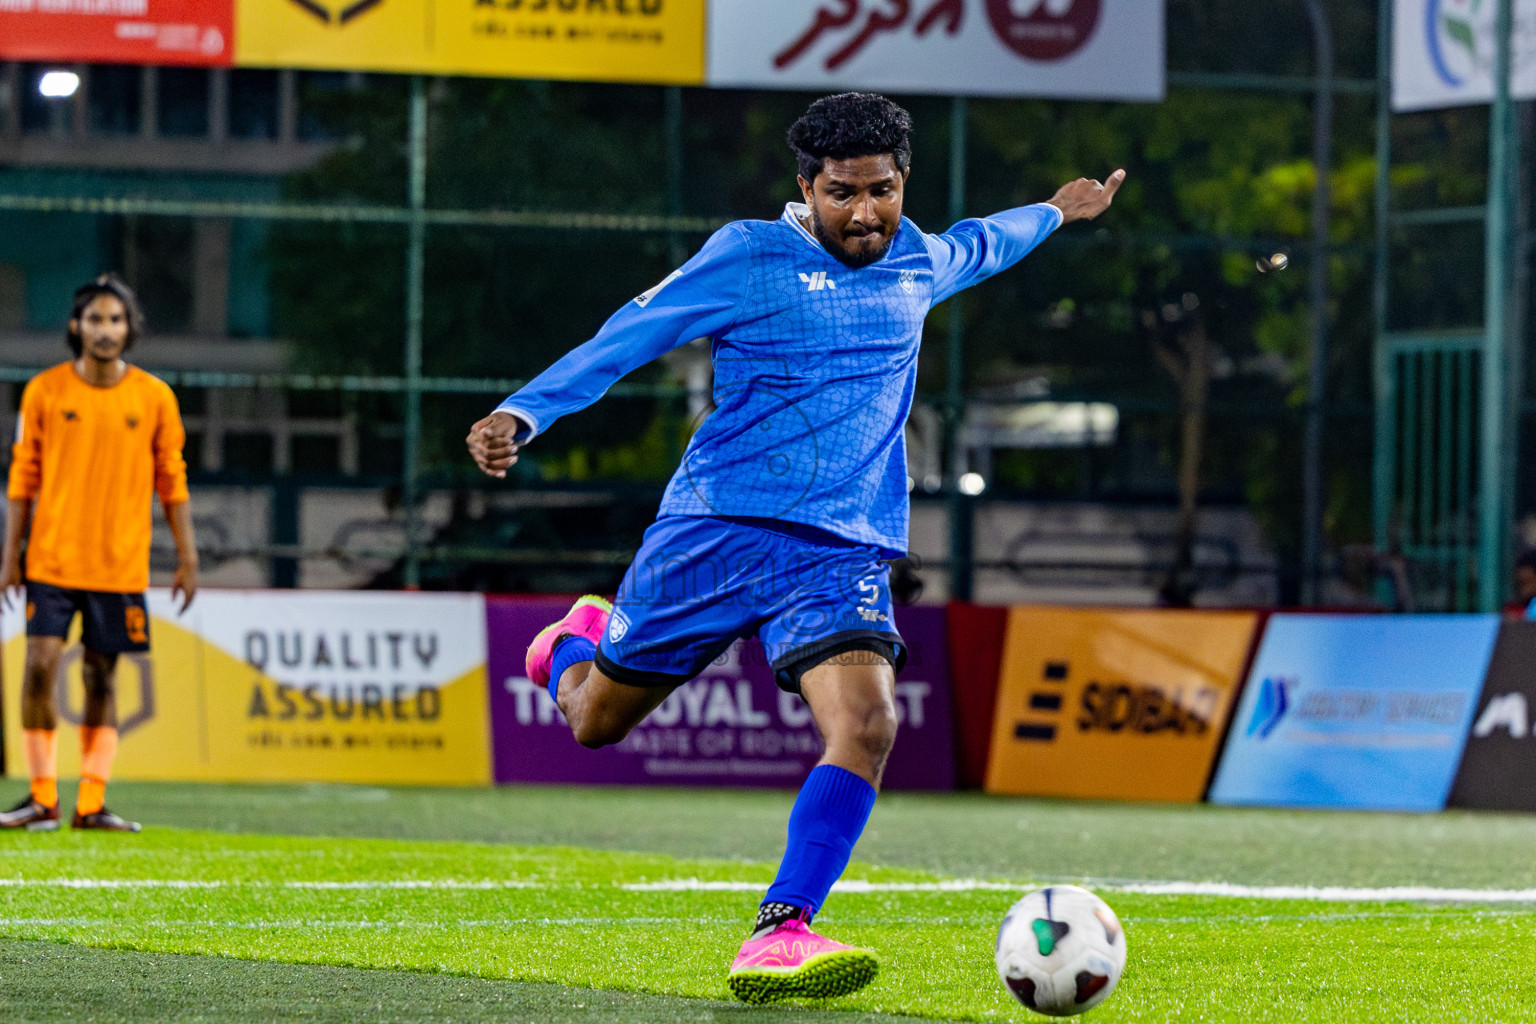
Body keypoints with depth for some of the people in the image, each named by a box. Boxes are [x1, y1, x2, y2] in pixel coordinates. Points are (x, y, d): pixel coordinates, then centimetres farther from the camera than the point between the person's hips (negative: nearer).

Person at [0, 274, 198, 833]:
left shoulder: (154, 398, 1)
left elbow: (172, 483, 6)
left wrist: (187, 560, 2)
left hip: (121, 566, 1)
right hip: (52, 557, -1)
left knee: (101, 677, 4)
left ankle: (91, 803, 8)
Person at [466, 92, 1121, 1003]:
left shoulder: (917, 263, 13)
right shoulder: (749, 258, -4)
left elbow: (971, 250, 37)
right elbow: (626, 339, -6)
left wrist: (1055, 212, 53)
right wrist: (523, 415, -17)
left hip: (842, 551, 3)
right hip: (715, 530, -3)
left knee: (868, 725, -24)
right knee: (595, 722, 11)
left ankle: (780, 936, -26)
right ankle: (581, 641, 49)